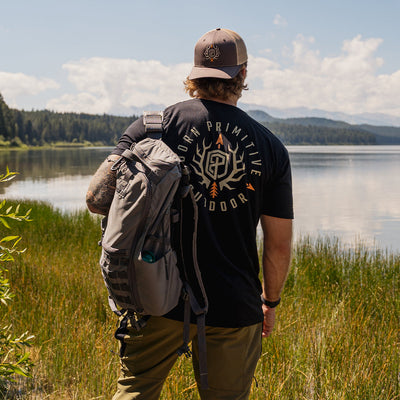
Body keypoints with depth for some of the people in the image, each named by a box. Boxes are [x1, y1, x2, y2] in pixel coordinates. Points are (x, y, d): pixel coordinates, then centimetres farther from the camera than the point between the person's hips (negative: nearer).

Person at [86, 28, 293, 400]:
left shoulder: (156, 125, -4)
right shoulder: (271, 146, 1)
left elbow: (97, 197, -11)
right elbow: (279, 245, 2)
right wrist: (270, 301, 18)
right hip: (236, 305, 1)